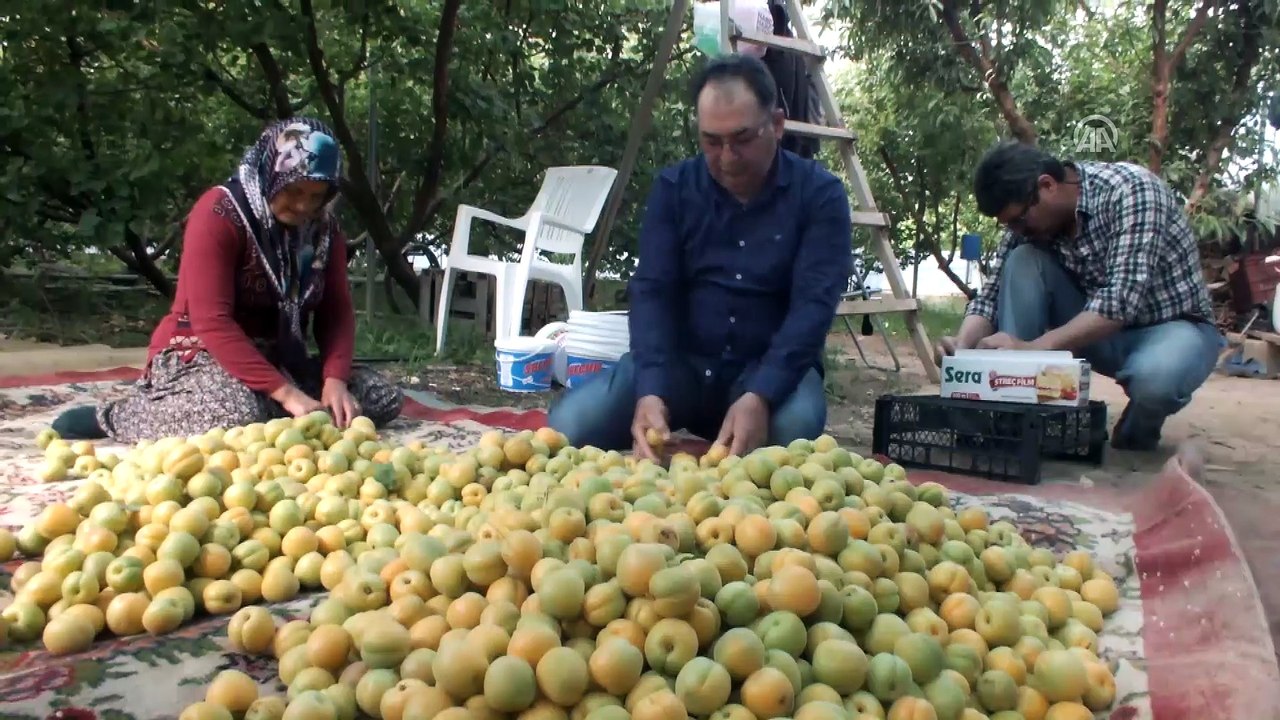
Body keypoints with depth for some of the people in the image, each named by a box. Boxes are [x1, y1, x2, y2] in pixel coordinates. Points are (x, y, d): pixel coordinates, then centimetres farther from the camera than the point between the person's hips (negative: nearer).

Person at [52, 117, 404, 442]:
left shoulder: (323, 226, 1)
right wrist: (284, 393, -32)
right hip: (200, 353, -6)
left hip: (276, 358, 6)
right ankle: (115, 415, -12)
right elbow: (212, 322, -25)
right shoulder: (218, 213, -17)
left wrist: (335, 379, -22)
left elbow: (336, 312, -1)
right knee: (242, 417, -39)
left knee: (385, 397, -8)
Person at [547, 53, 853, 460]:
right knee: (568, 426, -22)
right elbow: (652, 291, -7)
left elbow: (814, 303, -16)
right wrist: (650, 391, -26)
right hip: (680, 361, 2)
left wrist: (760, 395, -33)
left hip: (772, 368, -1)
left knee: (795, 423, -38)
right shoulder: (673, 187, 1)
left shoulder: (820, 194, -6)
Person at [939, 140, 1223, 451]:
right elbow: (992, 294, -6)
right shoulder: (1030, 218, -8)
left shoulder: (1130, 189, -25)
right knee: (1022, 262, -19)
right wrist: (963, 345, -27)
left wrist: (1032, 348, -41)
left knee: (1154, 378, -40)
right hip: (1096, 331, 5)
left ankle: (1137, 435, -4)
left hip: (1173, 327, -5)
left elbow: (1122, 300, -34)